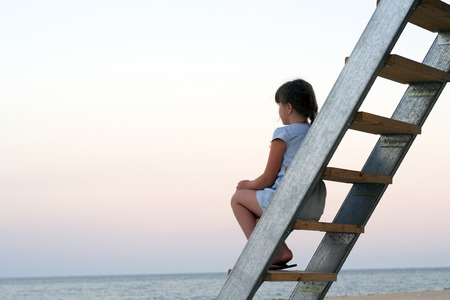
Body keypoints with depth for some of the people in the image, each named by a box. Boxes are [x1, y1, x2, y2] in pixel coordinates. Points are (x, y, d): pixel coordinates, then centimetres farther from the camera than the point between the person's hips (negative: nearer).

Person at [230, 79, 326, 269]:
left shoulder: (283, 134, -8)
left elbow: (268, 178, -6)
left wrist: (249, 185, 15)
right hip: (314, 210, 8)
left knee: (238, 198, 14)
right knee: (259, 201, 29)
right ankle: (279, 252, 16)